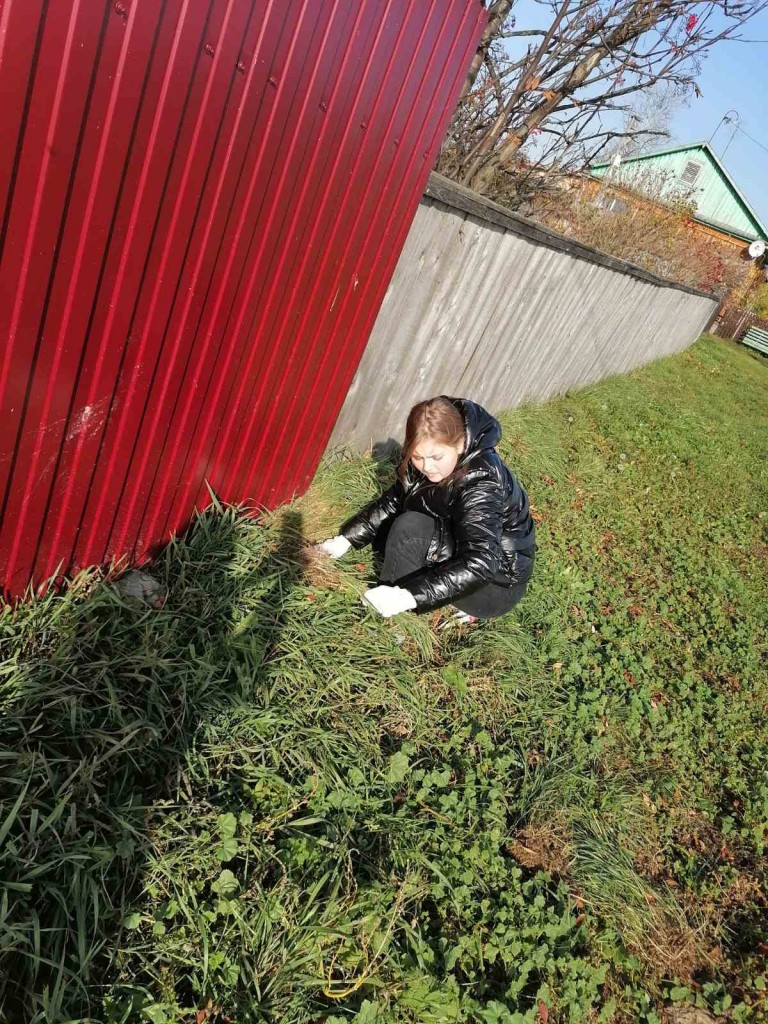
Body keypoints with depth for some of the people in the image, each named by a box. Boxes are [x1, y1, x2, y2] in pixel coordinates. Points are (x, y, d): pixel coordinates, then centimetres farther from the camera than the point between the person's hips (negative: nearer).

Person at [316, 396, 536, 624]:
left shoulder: (482, 482, -32)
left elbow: (479, 565, -39)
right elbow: (393, 501, 4)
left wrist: (409, 595, -46)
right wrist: (348, 537, -6)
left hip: (500, 582, -8)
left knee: (411, 529, -28)